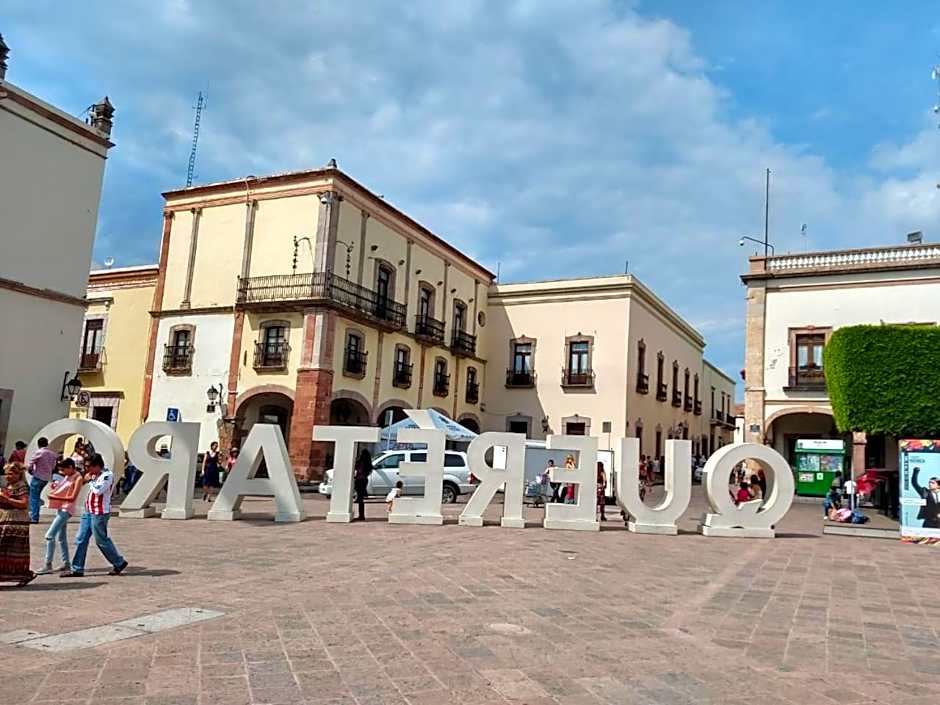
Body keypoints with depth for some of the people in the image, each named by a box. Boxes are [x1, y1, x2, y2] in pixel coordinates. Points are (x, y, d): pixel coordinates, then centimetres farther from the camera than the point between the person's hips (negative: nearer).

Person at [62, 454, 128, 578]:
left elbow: (98, 490, -23)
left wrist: (90, 480, -12)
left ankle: (119, 563, 15)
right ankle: (77, 569, 14)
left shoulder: (107, 475, -15)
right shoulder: (95, 475, 13)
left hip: (99, 513, -9)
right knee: (81, 540, 8)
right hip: (88, 512, 9)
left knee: (101, 540, 0)